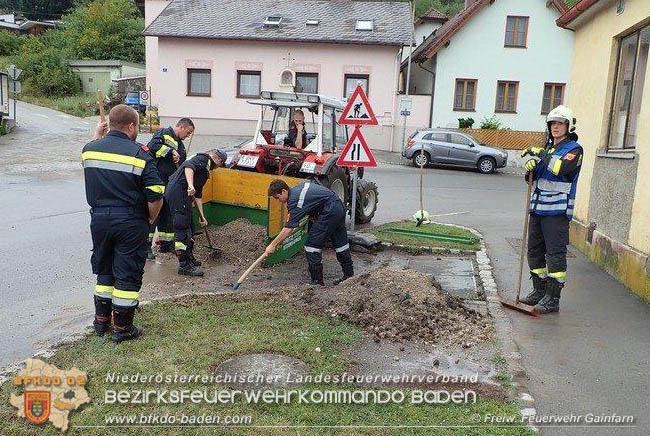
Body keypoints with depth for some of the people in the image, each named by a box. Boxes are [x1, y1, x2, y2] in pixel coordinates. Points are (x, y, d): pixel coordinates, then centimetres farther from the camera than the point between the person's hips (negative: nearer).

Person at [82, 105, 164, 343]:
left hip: (99, 219, 5)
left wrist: (97, 135, 36)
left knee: (104, 270, 22)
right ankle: (122, 328, 17)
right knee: (128, 274, 7)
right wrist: (149, 220, 1)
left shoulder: (89, 149, 2)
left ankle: (101, 320, 32)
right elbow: (155, 197, -15)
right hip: (130, 222, -5)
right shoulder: (140, 154, -14)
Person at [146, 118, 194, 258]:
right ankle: (146, 246, -4)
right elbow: (152, 146, -22)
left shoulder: (181, 145, 22)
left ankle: (166, 244, 22)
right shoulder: (163, 133, -2)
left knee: (168, 214, 12)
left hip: (171, 186, 8)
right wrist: (171, 151, -19)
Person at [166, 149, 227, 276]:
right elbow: (188, 166, -22)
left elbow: (198, 194, 28)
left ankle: (189, 259, 32)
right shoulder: (203, 159, 0)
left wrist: (201, 216, 25)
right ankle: (184, 265, -3)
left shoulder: (205, 169, 27)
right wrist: (190, 185, -36)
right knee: (182, 229, -7)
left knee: (188, 228, 19)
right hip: (178, 192, -10)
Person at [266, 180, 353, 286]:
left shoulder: (295, 200, -17)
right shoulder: (297, 189, 11)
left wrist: (273, 245, -16)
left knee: (312, 245, -4)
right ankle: (349, 274, 32)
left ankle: (317, 280, 0)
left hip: (330, 212, -10)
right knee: (340, 242, 20)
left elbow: (289, 228, -20)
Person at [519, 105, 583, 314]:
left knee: (555, 254, -6)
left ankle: (552, 298, 0)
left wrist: (540, 154, -19)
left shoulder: (574, 148, -5)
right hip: (538, 208, 8)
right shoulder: (547, 147, 18)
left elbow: (561, 168, -25)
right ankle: (539, 291, 24)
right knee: (535, 250, 12)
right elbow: (535, 177, 20)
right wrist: (531, 168, -3)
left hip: (557, 211, -8)